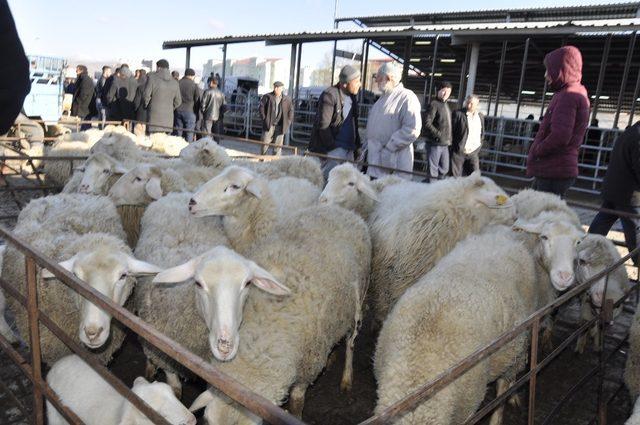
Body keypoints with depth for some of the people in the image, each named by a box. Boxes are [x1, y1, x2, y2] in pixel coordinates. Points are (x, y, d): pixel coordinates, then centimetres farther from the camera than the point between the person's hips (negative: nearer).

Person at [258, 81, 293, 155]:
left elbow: (291, 111, 13)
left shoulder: (286, 99, 8)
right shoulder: (267, 97, 3)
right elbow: (261, 107, 3)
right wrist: (264, 118, -5)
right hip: (269, 124, -1)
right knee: (265, 142, 0)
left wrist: (288, 122, 4)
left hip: (280, 126, 1)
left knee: (278, 144, 3)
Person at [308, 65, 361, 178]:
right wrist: (332, 147, -16)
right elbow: (323, 125, -15)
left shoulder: (352, 97, 14)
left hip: (349, 150, 8)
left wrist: (357, 145, 11)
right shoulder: (329, 95, -11)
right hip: (333, 150, -8)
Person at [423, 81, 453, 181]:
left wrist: (449, 139, 9)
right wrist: (439, 135, -19)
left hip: (445, 144, 8)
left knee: (444, 170, 14)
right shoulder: (434, 104, -9)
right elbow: (427, 123, -18)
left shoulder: (446, 105, 17)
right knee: (433, 170, -3)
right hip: (435, 143, -8)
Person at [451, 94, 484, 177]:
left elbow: (482, 132, 20)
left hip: (474, 152, 4)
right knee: (456, 177, 1)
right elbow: (451, 130, -5)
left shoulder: (481, 116, 10)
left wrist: (479, 145, 13)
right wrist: (452, 145, -7)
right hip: (459, 151, -4)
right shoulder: (458, 114, -6)